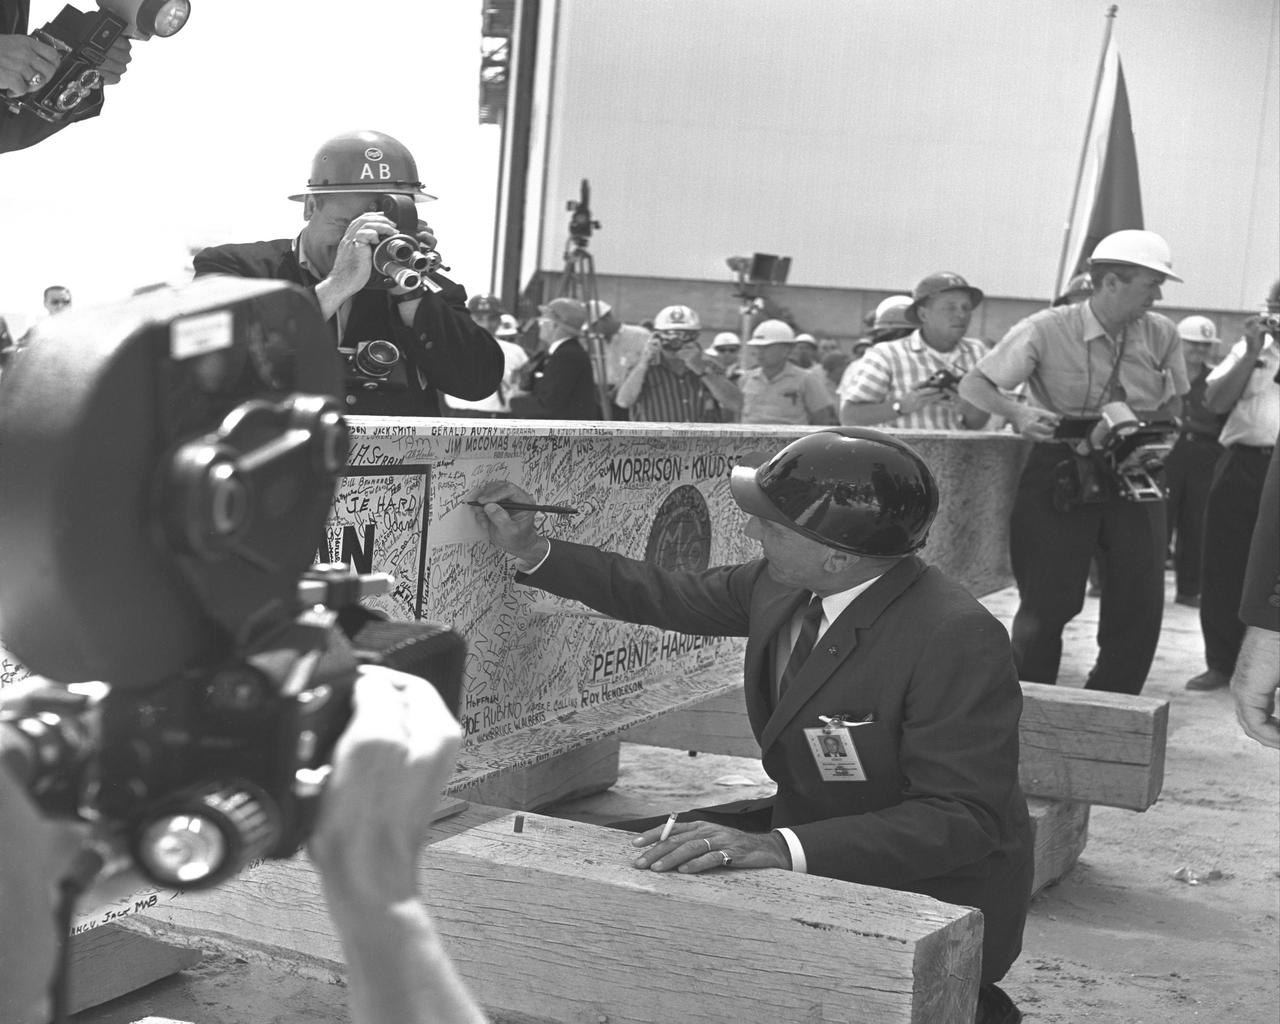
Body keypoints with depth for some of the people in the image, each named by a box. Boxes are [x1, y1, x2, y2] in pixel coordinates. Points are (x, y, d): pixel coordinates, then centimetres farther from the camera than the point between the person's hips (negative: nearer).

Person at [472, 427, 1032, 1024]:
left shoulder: (957, 640, -28)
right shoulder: (787, 583, -5)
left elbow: (962, 819, -30)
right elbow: (673, 597, 13)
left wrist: (783, 848, -40)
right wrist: (532, 553, 10)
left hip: (929, 902, -8)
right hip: (810, 832, 8)